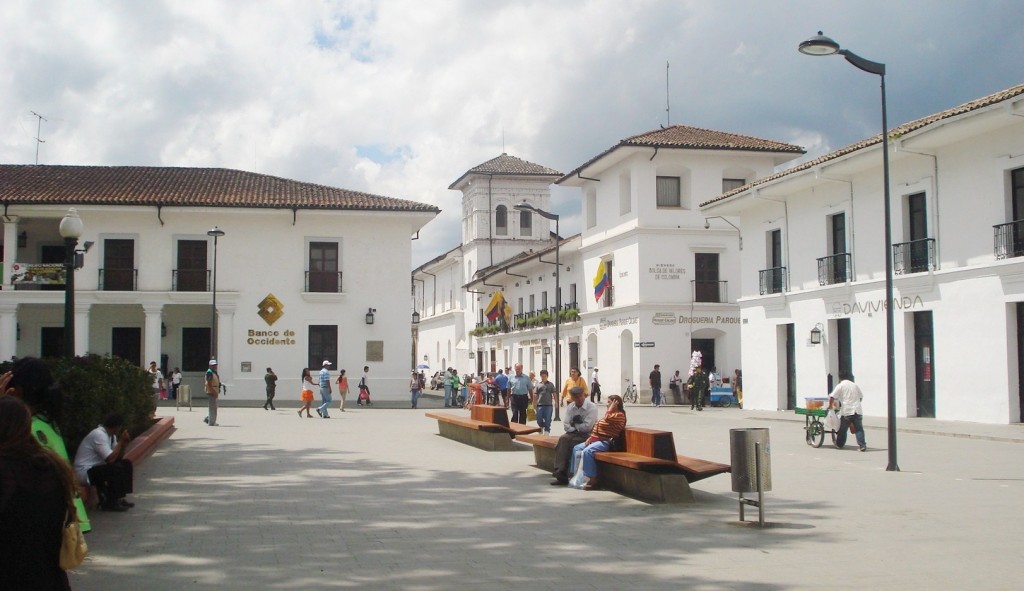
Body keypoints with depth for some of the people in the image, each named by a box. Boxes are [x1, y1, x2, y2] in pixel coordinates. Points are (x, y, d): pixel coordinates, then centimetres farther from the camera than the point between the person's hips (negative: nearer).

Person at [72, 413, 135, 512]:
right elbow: (111, 459, -28)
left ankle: (118, 498, 8)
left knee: (126, 465, 6)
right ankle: (110, 503, -13)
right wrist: (121, 441, -18)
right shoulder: (99, 435, -23)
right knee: (118, 468, -25)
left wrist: (124, 443, -7)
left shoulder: (110, 435, 7)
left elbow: (118, 457, 8)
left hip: (97, 467, 10)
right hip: (85, 472, -10)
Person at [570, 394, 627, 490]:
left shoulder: (619, 415, -9)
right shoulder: (611, 414, 23)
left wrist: (611, 407, -13)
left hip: (605, 442, -11)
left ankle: (592, 479, -27)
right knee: (576, 448, 5)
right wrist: (590, 437, 10)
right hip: (596, 439, 11)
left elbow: (607, 418, -28)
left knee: (587, 451, -31)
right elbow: (597, 427, 23)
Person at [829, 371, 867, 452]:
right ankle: (862, 445, -11)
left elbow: (832, 397, -9)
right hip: (857, 411, 3)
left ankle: (840, 444, 24)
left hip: (846, 411, -3)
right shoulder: (855, 385, 13)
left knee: (843, 429, 11)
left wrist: (830, 406, 4)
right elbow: (861, 397, 21)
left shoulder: (840, 386, -1)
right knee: (859, 429, 1)